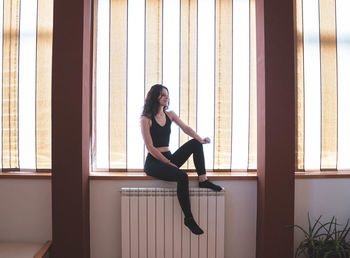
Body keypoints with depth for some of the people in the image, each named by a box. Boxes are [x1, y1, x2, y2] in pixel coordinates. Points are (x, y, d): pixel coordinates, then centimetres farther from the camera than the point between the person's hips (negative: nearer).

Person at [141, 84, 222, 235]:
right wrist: (169, 163, -15)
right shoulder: (146, 119, -7)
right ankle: (188, 219, -24)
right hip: (154, 162, -7)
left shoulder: (170, 115, 13)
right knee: (182, 176, -32)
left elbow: (185, 128, -1)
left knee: (195, 143, -10)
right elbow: (150, 147, -12)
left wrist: (201, 140, -21)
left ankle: (203, 180, -11)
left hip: (169, 158, 7)